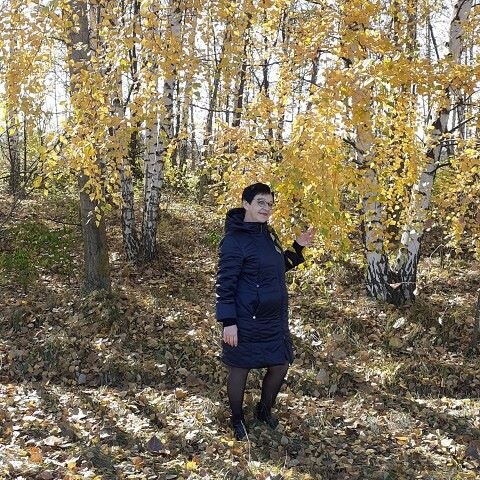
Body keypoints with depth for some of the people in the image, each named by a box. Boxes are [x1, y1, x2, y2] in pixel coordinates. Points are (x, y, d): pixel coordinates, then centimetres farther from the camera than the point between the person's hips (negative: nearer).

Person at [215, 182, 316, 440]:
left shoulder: (267, 234, 7)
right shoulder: (234, 240, -18)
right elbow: (225, 284, -18)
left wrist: (297, 247, 8)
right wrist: (228, 322, -20)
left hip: (275, 320, 8)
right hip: (246, 322, -8)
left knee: (279, 366, 16)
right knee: (240, 369, 10)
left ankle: (264, 410, 41)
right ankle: (237, 421, 32)